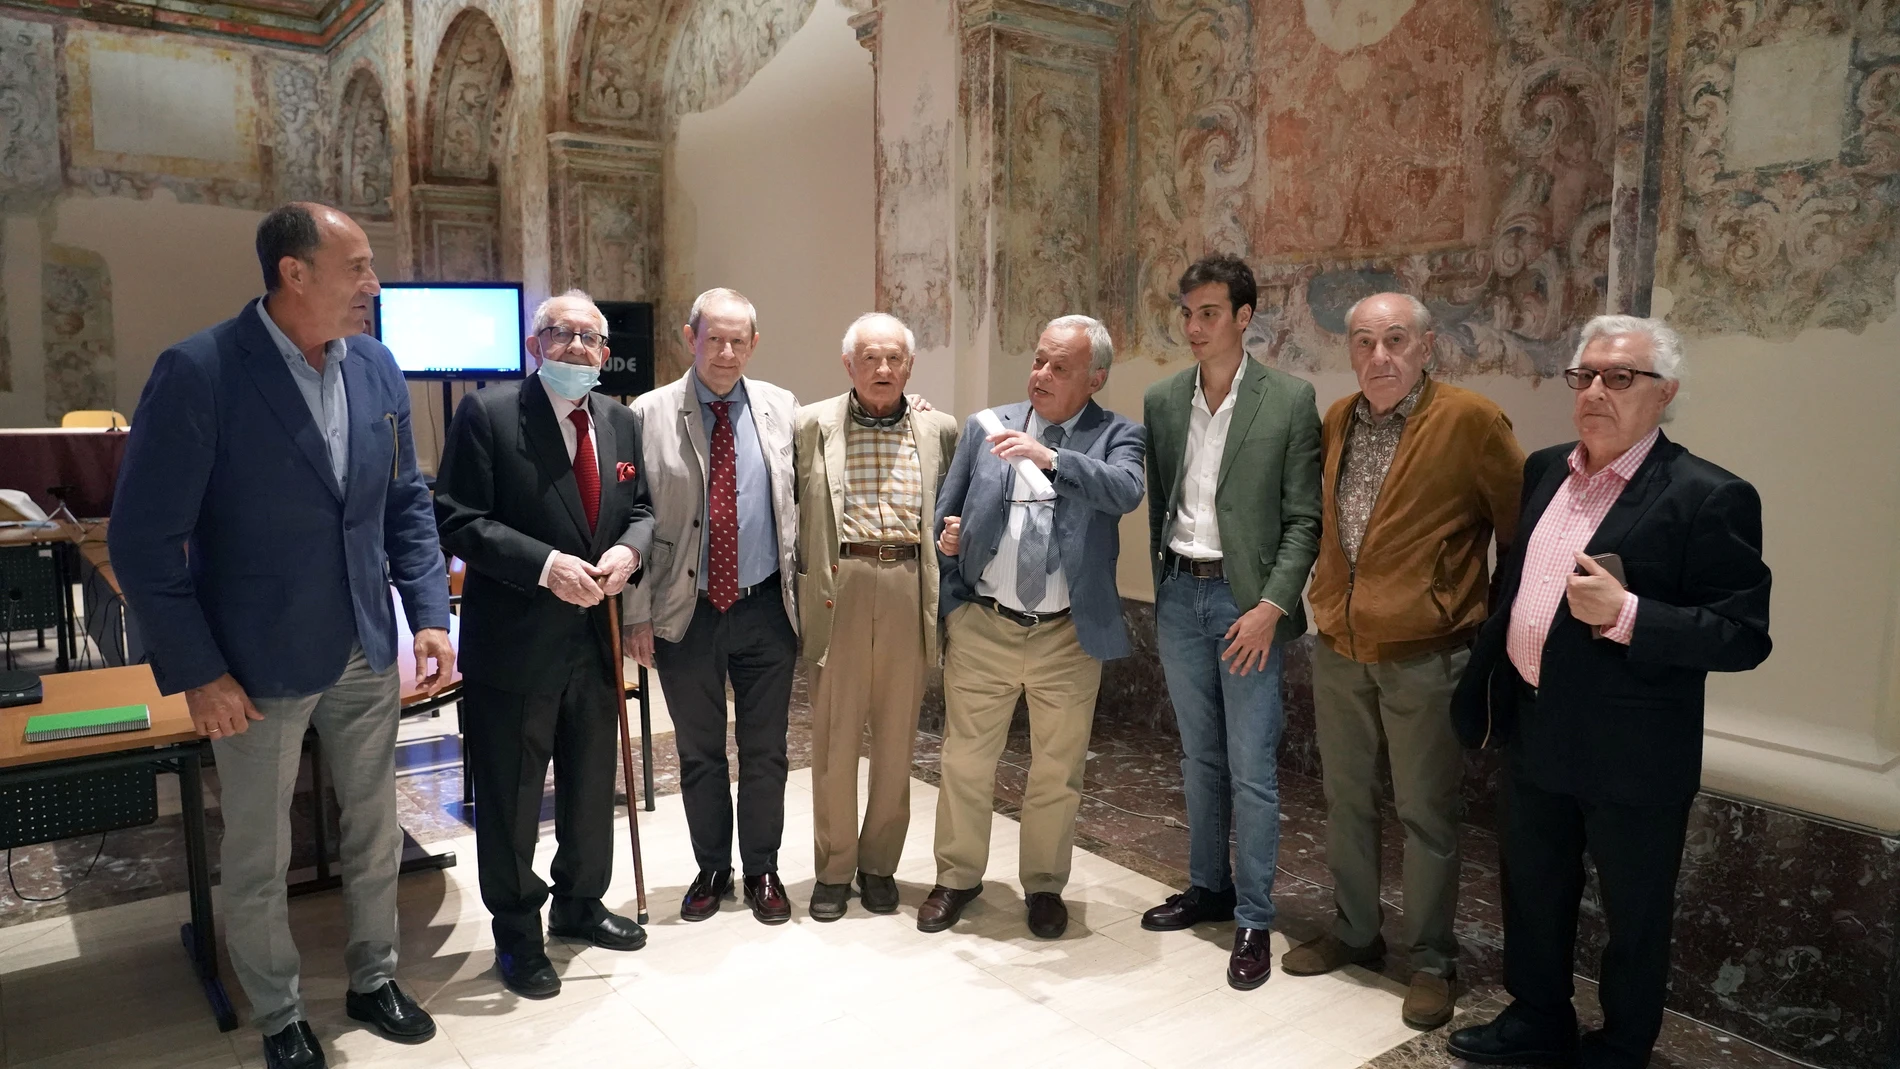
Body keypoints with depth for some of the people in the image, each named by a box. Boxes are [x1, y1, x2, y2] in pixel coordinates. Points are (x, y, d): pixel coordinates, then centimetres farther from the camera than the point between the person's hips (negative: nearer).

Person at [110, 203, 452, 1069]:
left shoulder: (377, 368, 0)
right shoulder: (197, 372, -16)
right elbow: (145, 539, -13)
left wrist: (429, 613, 0)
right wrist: (196, 671, -14)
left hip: (366, 654, 5)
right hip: (259, 666, -4)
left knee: (376, 833, 18)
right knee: (258, 859, 13)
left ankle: (373, 980, 39)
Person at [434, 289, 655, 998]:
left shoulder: (620, 421, 7)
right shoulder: (488, 414, -9)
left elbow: (642, 507, 13)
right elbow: (458, 520, -14)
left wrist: (628, 548, -10)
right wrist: (547, 565, -24)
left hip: (595, 638, 6)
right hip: (514, 642, -5)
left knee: (592, 785, 19)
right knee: (511, 798, 8)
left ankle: (580, 905, 41)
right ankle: (517, 936, 28)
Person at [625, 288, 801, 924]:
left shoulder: (782, 409, 1)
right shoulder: (650, 415, -4)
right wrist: (638, 613, -5)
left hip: (766, 609, 1)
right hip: (684, 612, -1)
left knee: (765, 751, 11)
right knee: (698, 753, 14)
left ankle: (762, 871, 29)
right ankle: (712, 869, 32)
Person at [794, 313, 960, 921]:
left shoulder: (938, 430, 9)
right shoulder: (812, 425, 5)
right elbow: (789, 509, 6)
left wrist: (943, 590, 3)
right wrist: (804, 586, 0)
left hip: (908, 589, 2)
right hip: (838, 588, -1)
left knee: (897, 737, 8)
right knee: (834, 735, 4)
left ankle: (879, 864, 25)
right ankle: (833, 869, 20)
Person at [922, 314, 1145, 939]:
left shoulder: (1115, 436, -1)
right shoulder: (987, 427, 6)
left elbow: (1126, 492, -23)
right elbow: (945, 509, 14)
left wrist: (1049, 458, -33)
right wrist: (944, 538, -7)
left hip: (1069, 636, -1)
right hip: (982, 628, 2)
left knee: (1057, 772, 10)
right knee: (965, 761, 11)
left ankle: (1045, 886, 31)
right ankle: (958, 877, 30)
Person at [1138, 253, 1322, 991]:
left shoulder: (1289, 401, -6)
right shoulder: (1161, 401, 6)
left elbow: (1304, 519, -7)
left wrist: (1270, 608, -14)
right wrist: (1162, 586, 7)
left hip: (1247, 602, -4)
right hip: (1178, 594, 4)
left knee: (1251, 769, -1)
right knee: (1199, 756, 16)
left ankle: (1254, 919, 12)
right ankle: (1207, 887, 31)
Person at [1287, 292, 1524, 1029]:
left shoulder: (1469, 421, -11)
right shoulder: (1336, 421, 6)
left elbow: (1523, 525, -5)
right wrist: (1324, 601, 10)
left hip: (1424, 655, -5)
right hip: (1339, 648, 5)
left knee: (1425, 814, 6)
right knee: (1346, 801, 17)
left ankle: (1432, 960, 25)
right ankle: (1354, 933, 35)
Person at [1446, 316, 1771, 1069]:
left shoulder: (1707, 497, -15)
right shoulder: (1545, 470, 5)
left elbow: (1744, 635, -17)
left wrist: (1627, 614, -29)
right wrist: (1483, 687, 13)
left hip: (1631, 752, -6)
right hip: (1534, 732, 6)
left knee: (1633, 915, 14)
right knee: (1532, 891, 21)